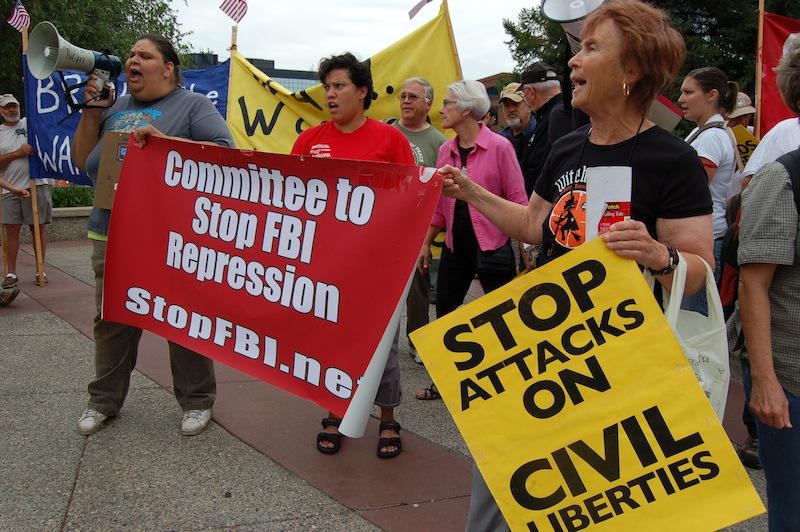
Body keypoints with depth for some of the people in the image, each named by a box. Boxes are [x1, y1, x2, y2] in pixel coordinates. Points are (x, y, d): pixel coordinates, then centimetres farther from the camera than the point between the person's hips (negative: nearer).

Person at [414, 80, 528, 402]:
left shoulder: (499, 147, -11)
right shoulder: (445, 150, 6)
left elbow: (518, 201, -9)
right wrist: (426, 243, 14)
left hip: (492, 247, -6)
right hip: (456, 246, 6)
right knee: (444, 313, 13)